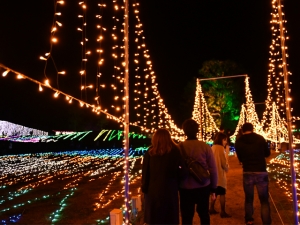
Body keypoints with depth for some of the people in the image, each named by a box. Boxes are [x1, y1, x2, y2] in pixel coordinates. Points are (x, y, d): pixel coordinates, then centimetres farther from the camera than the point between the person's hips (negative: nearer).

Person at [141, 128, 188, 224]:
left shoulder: (150, 152, -2)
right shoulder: (175, 151, -5)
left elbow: (145, 173, -1)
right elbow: (183, 172, -7)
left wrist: (144, 189, 8)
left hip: (153, 191, 1)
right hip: (169, 191, -1)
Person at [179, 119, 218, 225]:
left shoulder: (180, 147, -8)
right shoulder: (205, 146, -7)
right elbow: (213, 169, -4)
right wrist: (213, 188, 8)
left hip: (186, 188, -1)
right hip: (203, 187, 1)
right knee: (204, 215, 19)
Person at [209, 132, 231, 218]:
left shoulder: (213, 147, 9)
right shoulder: (220, 148, -15)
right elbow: (224, 162, -16)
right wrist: (227, 168, 4)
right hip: (220, 174, -8)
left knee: (215, 192, 18)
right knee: (222, 193, 0)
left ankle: (212, 209, 22)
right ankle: (223, 212, 5)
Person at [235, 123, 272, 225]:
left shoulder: (239, 141, -2)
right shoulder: (260, 138, -3)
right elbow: (267, 153, 11)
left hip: (247, 173, 1)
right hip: (261, 172, -1)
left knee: (248, 198, 17)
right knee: (264, 199, 7)